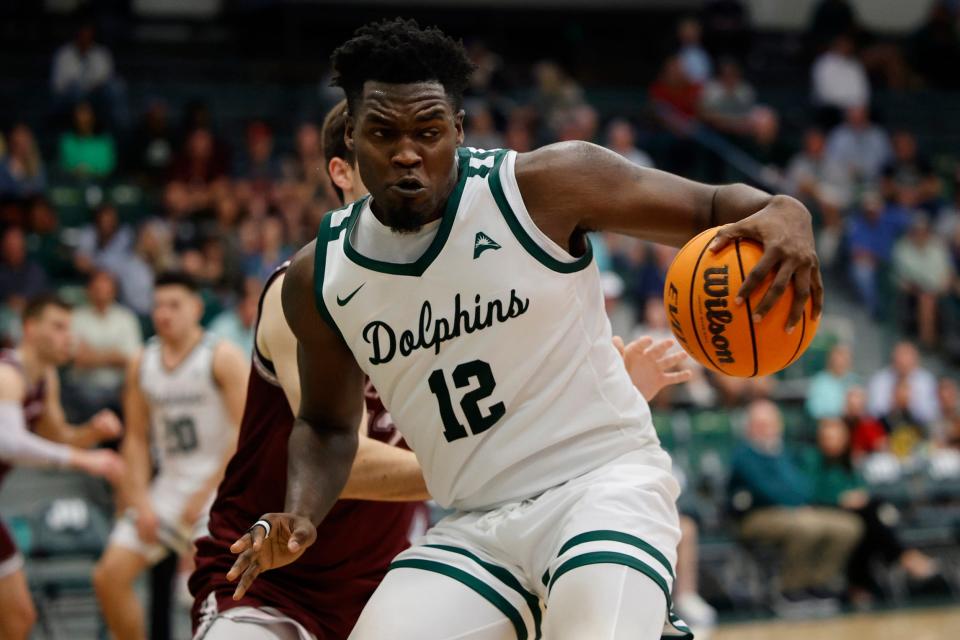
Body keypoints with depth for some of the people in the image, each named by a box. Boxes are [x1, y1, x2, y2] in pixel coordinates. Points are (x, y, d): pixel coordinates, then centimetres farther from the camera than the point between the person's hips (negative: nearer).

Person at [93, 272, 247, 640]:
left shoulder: (222, 358, -8)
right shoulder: (142, 364, 8)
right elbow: (137, 437, 11)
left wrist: (204, 495, -17)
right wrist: (141, 501, -2)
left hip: (219, 484, -6)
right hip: (169, 484, 6)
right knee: (109, 576, 0)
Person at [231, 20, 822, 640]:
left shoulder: (545, 184, -10)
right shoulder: (318, 278, 2)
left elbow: (713, 208, -4)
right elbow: (328, 425, 18)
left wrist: (783, 214, -26)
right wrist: (300, 518, -2)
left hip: (604, 479, -4)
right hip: (474, 526, 5)